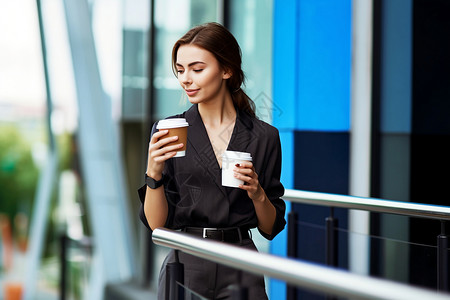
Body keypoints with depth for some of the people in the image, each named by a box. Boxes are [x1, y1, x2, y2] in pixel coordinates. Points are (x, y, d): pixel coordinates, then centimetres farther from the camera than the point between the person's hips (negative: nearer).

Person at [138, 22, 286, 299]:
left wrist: (257, 193, -12)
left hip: (241, 270, 1)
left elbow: (271, 228, 6)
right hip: (186, 266, 0)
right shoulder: (167, 132, 0)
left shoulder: (263, 136, 1)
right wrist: (154, 170, -17)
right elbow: (156, 223, -3)